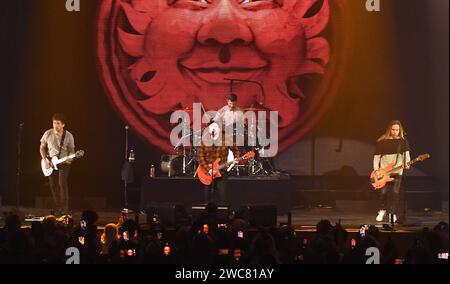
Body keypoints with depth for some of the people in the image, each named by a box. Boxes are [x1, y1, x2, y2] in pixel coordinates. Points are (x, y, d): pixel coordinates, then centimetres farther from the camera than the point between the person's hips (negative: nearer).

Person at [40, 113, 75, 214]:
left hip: (64, 163, -3)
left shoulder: (68, 136, -7)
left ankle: (64, 209, -14)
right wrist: (45, 160, -3)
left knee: (62, 184, -17)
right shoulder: (48, 134, -2)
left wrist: (70, 158, -21)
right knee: (53, 186, 5)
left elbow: (71, 150, 0)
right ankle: (57, 208, 16)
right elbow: (42, 147, 8)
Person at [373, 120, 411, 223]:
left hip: (397, 171, 0)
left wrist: (407, 162, -19)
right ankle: (383, 210, 20)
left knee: (395, 193, -5)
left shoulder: (403, 141, 6)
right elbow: (376, 156, 6)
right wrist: (376, 170, 0)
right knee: (384, 192, -3)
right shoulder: (382, 141, 4)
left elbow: (406, 152, -1)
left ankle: (392, 214, 5)